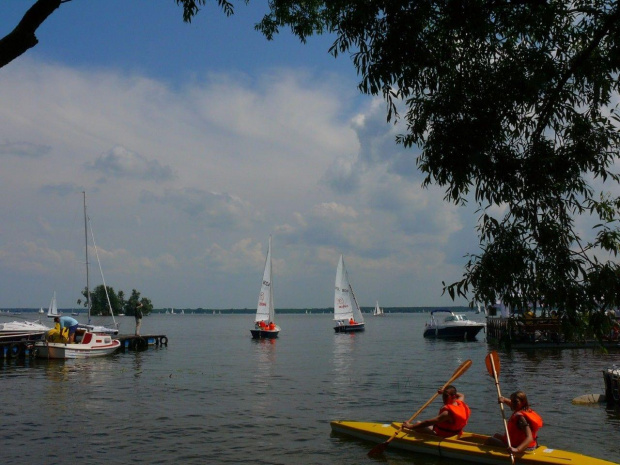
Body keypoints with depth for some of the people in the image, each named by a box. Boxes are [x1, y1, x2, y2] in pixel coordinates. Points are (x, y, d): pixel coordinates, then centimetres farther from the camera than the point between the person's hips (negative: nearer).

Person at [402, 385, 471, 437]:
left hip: (443, 436, -9)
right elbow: (461, 395, 22)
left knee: (418, 423, 0)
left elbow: (429, 422, -34)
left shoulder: (448, 412, -31)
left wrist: (411, 426, -32)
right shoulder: (461, 403, -6)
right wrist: (444, 392, 20)